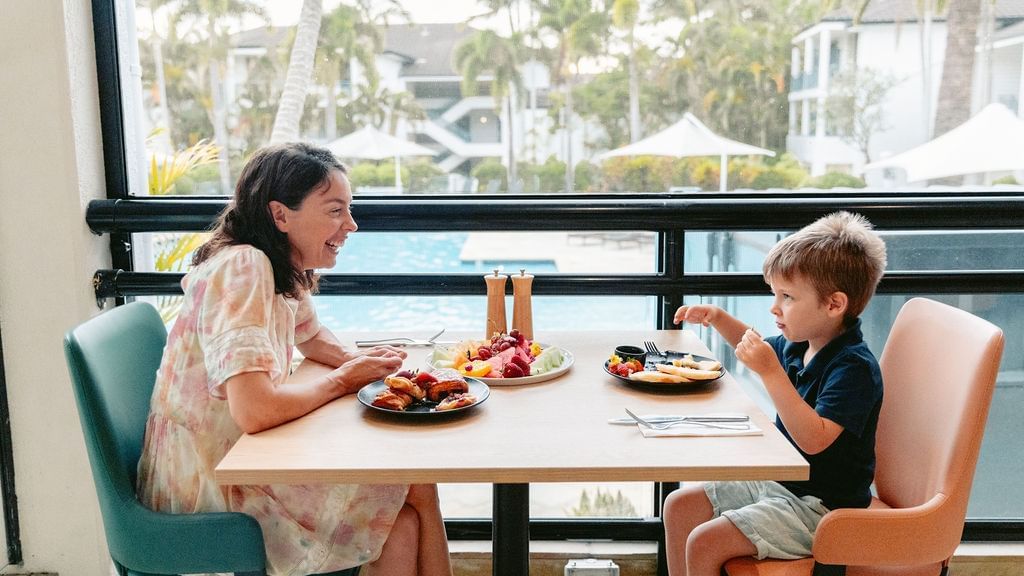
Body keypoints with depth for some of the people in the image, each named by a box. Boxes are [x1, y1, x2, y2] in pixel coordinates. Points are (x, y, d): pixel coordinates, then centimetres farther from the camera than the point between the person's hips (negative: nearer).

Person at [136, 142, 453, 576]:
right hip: (207, 487, -8)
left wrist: (358, 360, 0)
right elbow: (255, 410, -34)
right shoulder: (243, 269, -24)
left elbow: (311, 336, 22)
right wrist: (343, 380, -16)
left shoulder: (285, 267, 2)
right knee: (413, 495, -10)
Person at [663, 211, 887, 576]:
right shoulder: (798, 346, 3)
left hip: (821, 506, -9)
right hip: (781, 483, 9)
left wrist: (771, 372, -37)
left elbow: (815, 440, -35)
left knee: (704, 544, -19)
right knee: (680, 505, 6)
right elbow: (758, 349, 27)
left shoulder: (855, 367, -23)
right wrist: (719, 319, 10)